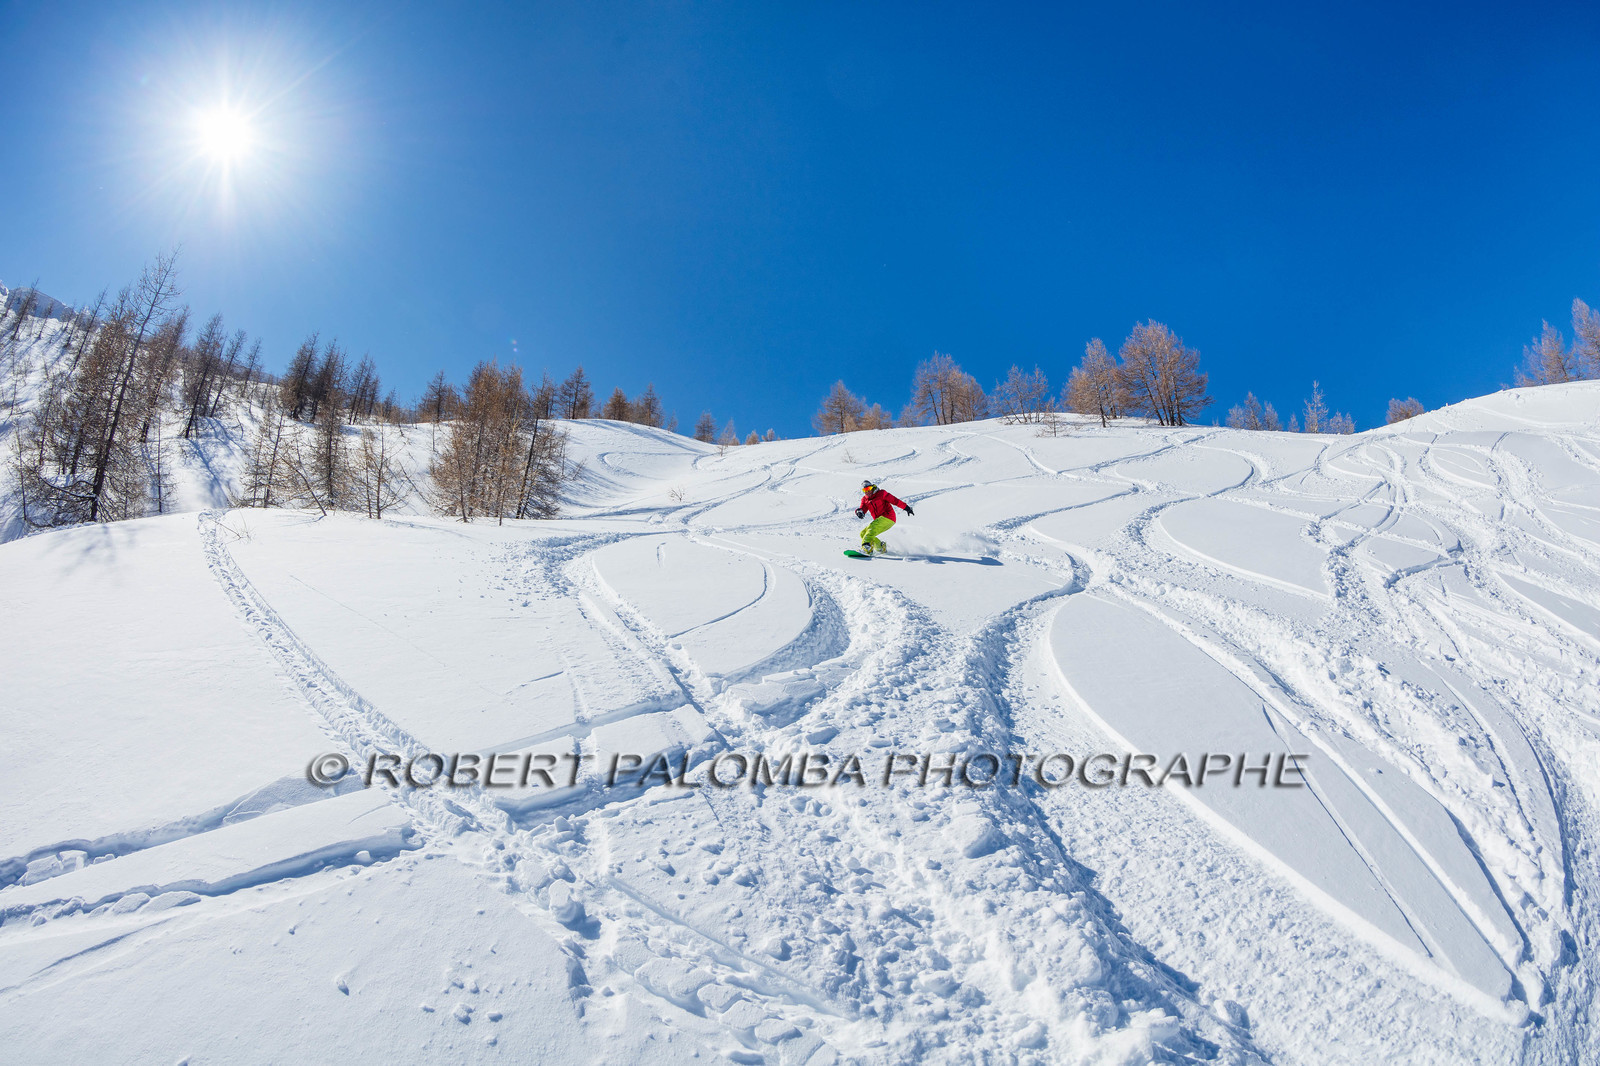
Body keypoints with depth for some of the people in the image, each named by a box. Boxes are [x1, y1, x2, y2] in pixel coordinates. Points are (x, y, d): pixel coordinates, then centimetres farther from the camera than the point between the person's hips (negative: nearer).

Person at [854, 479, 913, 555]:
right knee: (863, 533, 2)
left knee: (872, 527, -29)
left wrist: (906, 507, -9)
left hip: (888, 518, -8)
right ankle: (881, 547, 9)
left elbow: (894, 500, -5)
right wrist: (859, 512, -28)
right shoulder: (865, 499, 12)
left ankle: (866, 548, -44)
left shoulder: (881, 493, -3)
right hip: (878, 521, 8)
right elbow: (863, 509, -3)